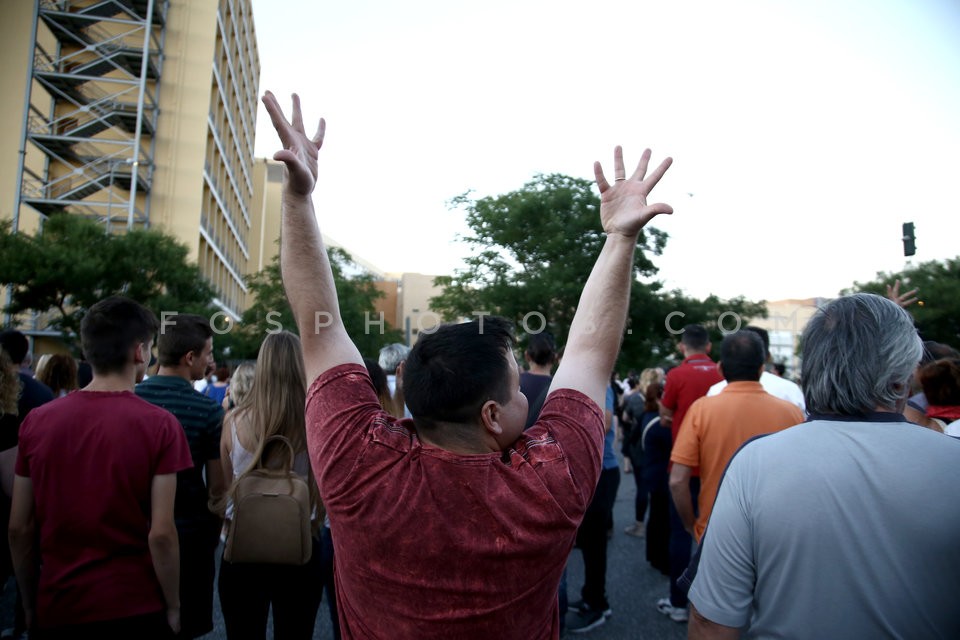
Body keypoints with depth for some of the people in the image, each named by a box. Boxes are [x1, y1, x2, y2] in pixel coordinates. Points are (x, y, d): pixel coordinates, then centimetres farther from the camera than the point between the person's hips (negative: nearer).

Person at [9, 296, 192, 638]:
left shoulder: (37, 421, -4)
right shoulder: (159, 424, -15)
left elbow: (19, 529, 1)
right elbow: (160, 534, -16)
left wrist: (31, 604, 13)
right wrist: (173, 606, -3)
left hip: (55, 609, 3)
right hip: (134, 609, -3)